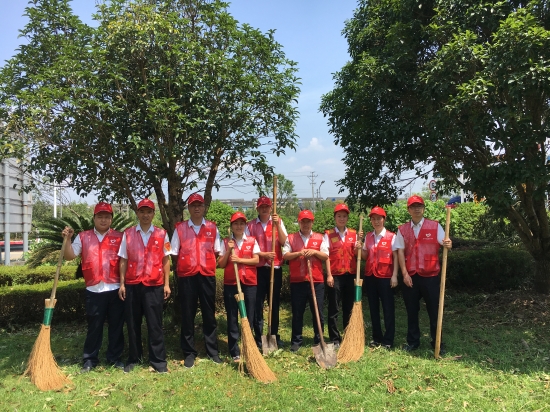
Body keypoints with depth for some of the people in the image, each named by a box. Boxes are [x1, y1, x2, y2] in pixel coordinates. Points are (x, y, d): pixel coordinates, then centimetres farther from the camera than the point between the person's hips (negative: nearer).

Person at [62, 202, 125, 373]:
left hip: (115, 289, 0)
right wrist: (67, 239, -11)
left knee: (116, 325, 8)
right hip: (93, 290, 0)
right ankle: (90, 359, 21)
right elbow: (69, 256, 2)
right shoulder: (83, 237, 6)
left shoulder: (119, 237, 3)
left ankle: (115, 358, 21)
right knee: (94, 326, 9)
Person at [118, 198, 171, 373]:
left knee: (155, 324, 3)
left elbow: (166, 260, 4)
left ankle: (158, 360, 13)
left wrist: (166, 284, 0)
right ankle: (133, 358, 24)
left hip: (154, 285, -1)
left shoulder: (162, 234, 2)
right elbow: (123, 260, 6)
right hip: (132, 285, 1)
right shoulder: (128, 234, 4)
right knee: (132, 323, 10)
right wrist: (122, 284, 1)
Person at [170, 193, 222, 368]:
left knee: (209, 314, 8)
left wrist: (210, 263, -3)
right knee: (187, 315, 5)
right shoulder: (180, 228, 3)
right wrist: (185, 263, -4)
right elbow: (174, 253, 4)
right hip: (186, 276, -1)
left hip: (207, 275, 1)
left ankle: (213, 350, 19)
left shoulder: (212, 227, 6)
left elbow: (217, 252, 10)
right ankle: (189, 352, 17)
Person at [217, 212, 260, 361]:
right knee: (232, 318, 3)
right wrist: (228, 251, -11)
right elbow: (221, 264, 1)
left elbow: (256, 260, -4)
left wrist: (240, 259, -14)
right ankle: (235, 352, 11)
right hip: (230, 283, 0)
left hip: (249, 283, 0)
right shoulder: (226, 242, 5)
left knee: (249, 317, 4)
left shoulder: (252, 241, 5)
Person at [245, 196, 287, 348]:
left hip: (276, 268, 1)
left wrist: (277, 225, -16)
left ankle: (275, 335, 22)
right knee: (257, 304, 1)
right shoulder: (250, 225, 2)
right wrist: (263, 254, -14)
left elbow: (284, 242, -6)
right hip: (258, 269, -1)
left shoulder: (278, 221, 6)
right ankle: (258, 338, 11)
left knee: (275, 303, 10)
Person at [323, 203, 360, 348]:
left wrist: (358, 249, -11)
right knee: (334, 309, 1)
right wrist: (329, 275, -12)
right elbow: (326, 255, -5)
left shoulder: (353, 234, 9)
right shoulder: (328, 234, -1)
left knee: (349, 308, 10)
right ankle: (335, 339, 8)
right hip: (335, 275, -3)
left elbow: (357, 255, 11)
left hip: (350, 275, 3)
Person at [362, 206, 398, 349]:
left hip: (385, 277, -4)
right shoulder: (368, 236, 9)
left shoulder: (391, 236, -3)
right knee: (373, 308, 10)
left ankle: (388, 340, 9)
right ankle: (377, 338, 21)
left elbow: (395, 257, -5)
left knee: (388, 309, 1)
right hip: (370, 276, 5)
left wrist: (394, 275, -12)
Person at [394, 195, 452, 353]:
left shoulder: (435, 226, 1)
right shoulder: (402, 229, 4)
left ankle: (437, 343, 20)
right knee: (411, 310, 11)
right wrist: (404, 274, -6)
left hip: (431, 275, -2)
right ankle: (412, 341, 25)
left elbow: (444, 243, -8)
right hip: (410, 276, 2)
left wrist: (448, 244, -32)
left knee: (434, 310, 6)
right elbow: (400, 252, 1)